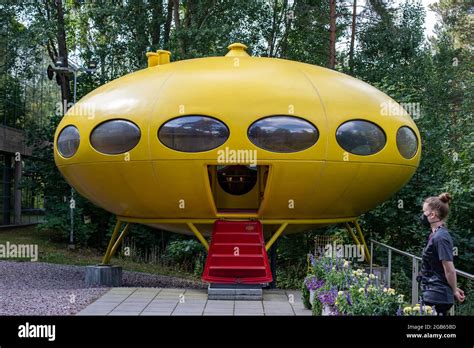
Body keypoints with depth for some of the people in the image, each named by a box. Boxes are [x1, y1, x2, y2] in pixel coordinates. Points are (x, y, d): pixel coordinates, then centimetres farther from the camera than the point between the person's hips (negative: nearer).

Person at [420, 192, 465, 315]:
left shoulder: (440, 237, -17)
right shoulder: (436, 235, 13)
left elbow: (450, 269, -18)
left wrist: (454, 291, -6)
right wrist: (454, 288, 17)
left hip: (436, 297, -9)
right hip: (435, 295, 9)